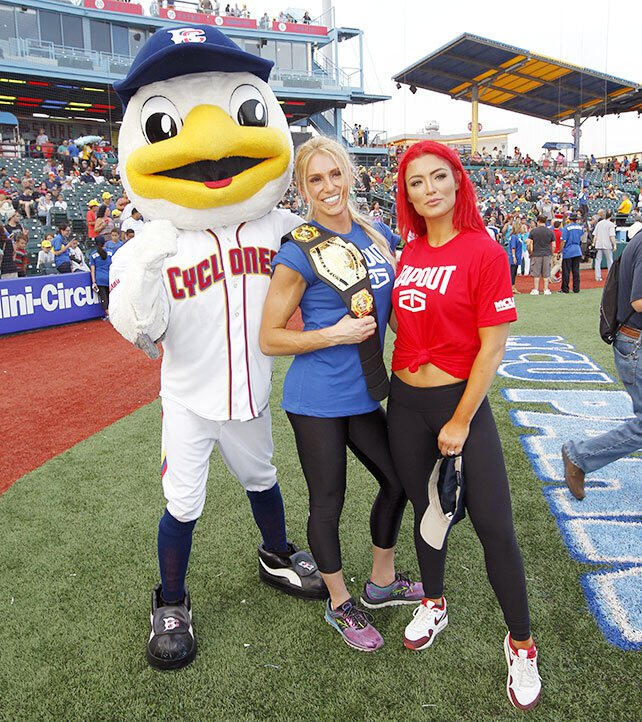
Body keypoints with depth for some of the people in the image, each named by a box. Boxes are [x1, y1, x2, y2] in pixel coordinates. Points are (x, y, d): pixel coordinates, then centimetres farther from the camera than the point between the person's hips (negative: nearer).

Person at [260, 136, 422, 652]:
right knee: (328, 502, 8)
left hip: (363, 393, 7)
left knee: (398, 480, 19)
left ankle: (382, 584, 43)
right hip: (317, 400, -7)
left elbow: (393, 304, 17)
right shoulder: (299, 253, -15)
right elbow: (269, 339, -13)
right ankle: (340, 605, 33)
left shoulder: (378, 235, 4)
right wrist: (334, 334, -21)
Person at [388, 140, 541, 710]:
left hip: (461, 400, -5)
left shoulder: (485, 252, -12)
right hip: (405, 400, 5)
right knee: (425, 510, 18)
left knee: (494, 527, 0)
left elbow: (492, 347, -13)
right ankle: (434, 605, 41)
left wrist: (461, 422, -13)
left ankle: (521, 644, 20)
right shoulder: (408, 253, 5)